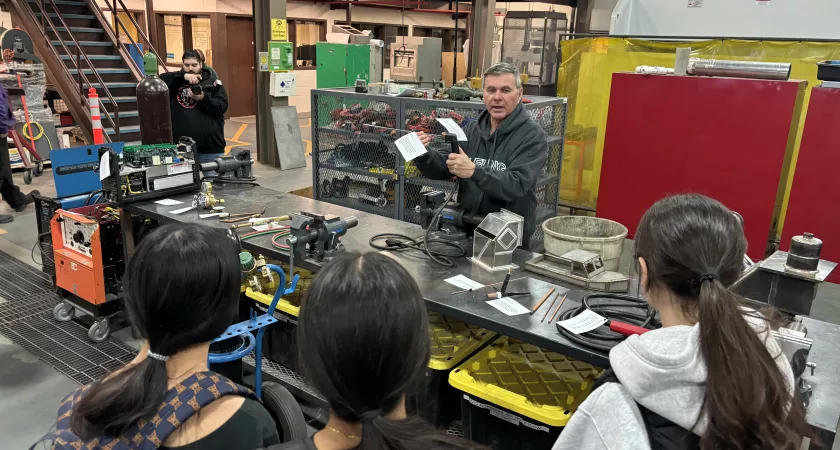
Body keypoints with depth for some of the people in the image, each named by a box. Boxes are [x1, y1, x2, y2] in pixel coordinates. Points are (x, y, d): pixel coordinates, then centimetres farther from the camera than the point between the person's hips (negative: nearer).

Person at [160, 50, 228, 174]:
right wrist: (183, 76, -20)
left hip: (210, 147, -1)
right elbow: (161, 80, -10)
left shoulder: (212, 82, 6)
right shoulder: (176, 81, 10)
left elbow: (222, 106, -5)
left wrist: (203, 99, -21)